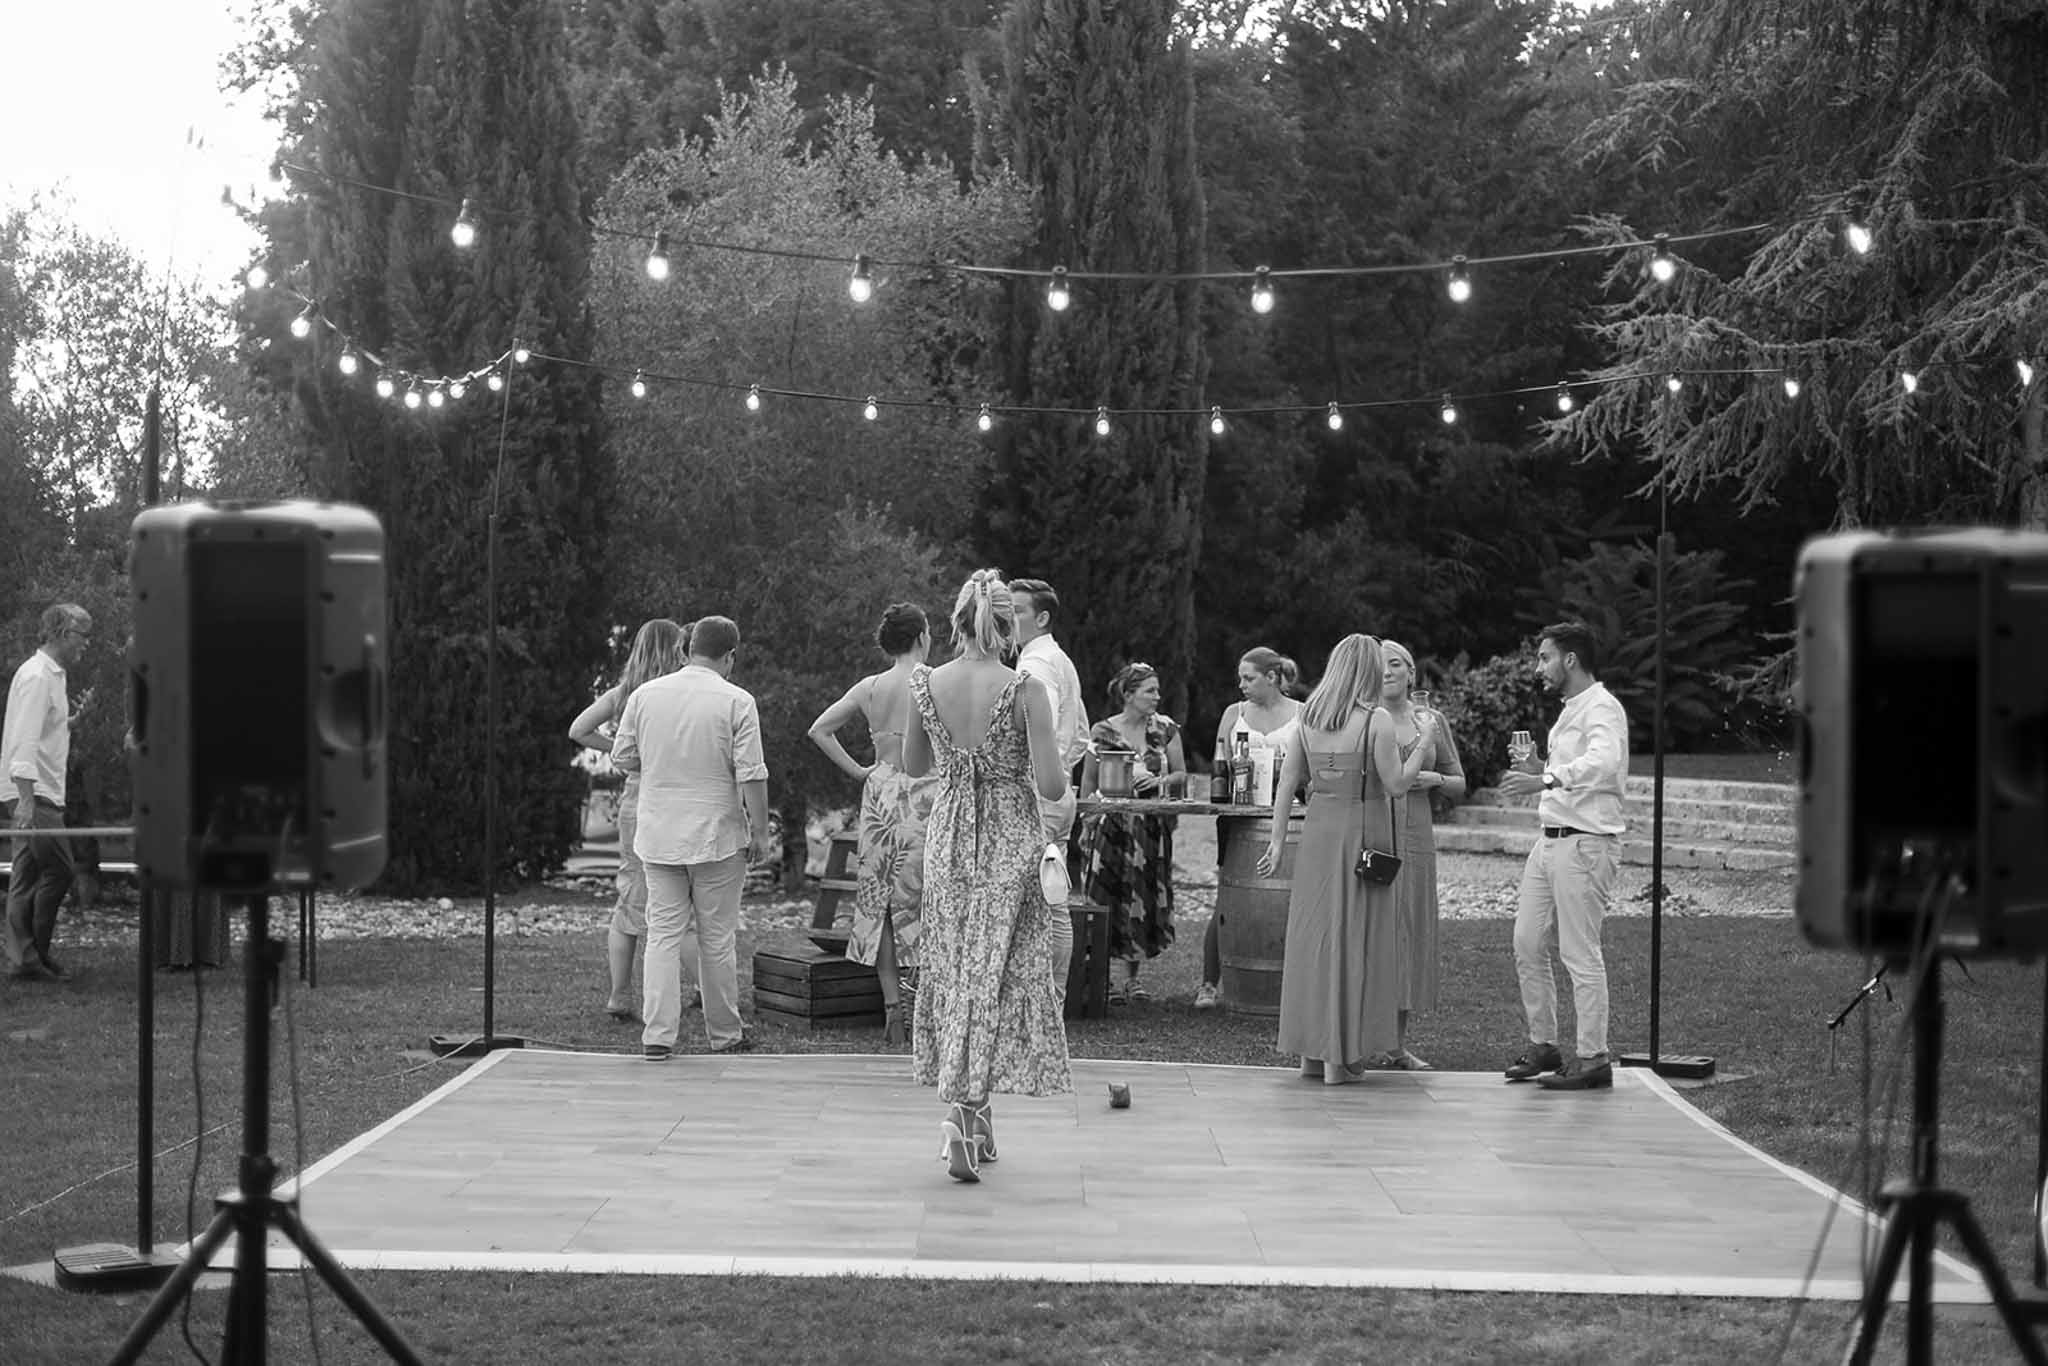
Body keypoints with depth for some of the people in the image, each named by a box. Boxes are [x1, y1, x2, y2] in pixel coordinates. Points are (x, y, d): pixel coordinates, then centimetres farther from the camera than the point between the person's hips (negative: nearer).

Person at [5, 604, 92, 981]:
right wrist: (26, 799, -27)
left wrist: (75, 718, 13)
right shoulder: (36, 676, -14)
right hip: (35, 792, -10)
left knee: (28, 876, 9)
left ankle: (25, 957, 11)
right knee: (58, 870, -9)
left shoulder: (51, 674, 18)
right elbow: (25, 741, -22)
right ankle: (30, 957, -4)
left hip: (43, 792, 10)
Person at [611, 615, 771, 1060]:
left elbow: (623, 757, 7)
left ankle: (657, 1035, -1)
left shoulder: (645, 694, 0)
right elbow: (751, 775, -12)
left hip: (659, 834, 3)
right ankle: (725, 1035, 18)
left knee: (663, 933, 6)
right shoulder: (736, 702, -10)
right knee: (717, 939, 7)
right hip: (717, 836, -3)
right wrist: (759, 832, -3)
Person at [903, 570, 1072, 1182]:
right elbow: (1051, 787, -15)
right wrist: (1044, 766, 6)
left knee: (954, 970, 14)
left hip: (948, 838, 3)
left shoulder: (925, 684, -4)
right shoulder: (1025, 690, -15)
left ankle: (975, 1118, 18)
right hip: (1009, 840, -3)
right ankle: (964, 1111, -11)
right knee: (997, 974, 2)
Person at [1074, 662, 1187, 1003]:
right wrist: (1087, 827, -3)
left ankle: (1131, 976, 14)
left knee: (1144, 901, 4)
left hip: (1152, 830, 3)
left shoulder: (1165, 729, 4)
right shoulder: (1103, 732, -3)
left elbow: (1181, 774, 8)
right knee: (1107, 901, -5)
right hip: (1112, 826, -3)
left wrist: (1159, 781, -12)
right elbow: (1088, 784, 2)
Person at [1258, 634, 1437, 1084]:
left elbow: (1286, 783, 5)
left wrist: (1278, 840, 9)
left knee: (1313, 934, 11)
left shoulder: (1307, 717, 5)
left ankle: (1311, 1050, 17)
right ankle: (1341, 1055, 3)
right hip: (1362, 831, -5)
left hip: (1317, 828, 5)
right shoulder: (1376, 720, -10)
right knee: (1354, 938, 2)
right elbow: (1396, 785, -9)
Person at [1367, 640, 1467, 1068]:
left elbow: (1459, 784, 15)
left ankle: (1399, 1044, 11)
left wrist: (1434, 779, -5)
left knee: (1409, 933, 4)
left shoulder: (1432, 721, 10)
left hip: (1414, 836, 3)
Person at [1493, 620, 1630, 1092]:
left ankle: (1593, 1058, -1)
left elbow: (1604, 763, -32)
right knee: (1527, 946, 10)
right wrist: (1543, 769, 13)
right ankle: (1542, 1044, 20)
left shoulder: (1601, 708, -12)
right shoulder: (1570, 710, 19)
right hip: (1550, 840, 10)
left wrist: (1547, 779, -42)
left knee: (1581, 954, -6)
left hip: (1584, 842, -10)